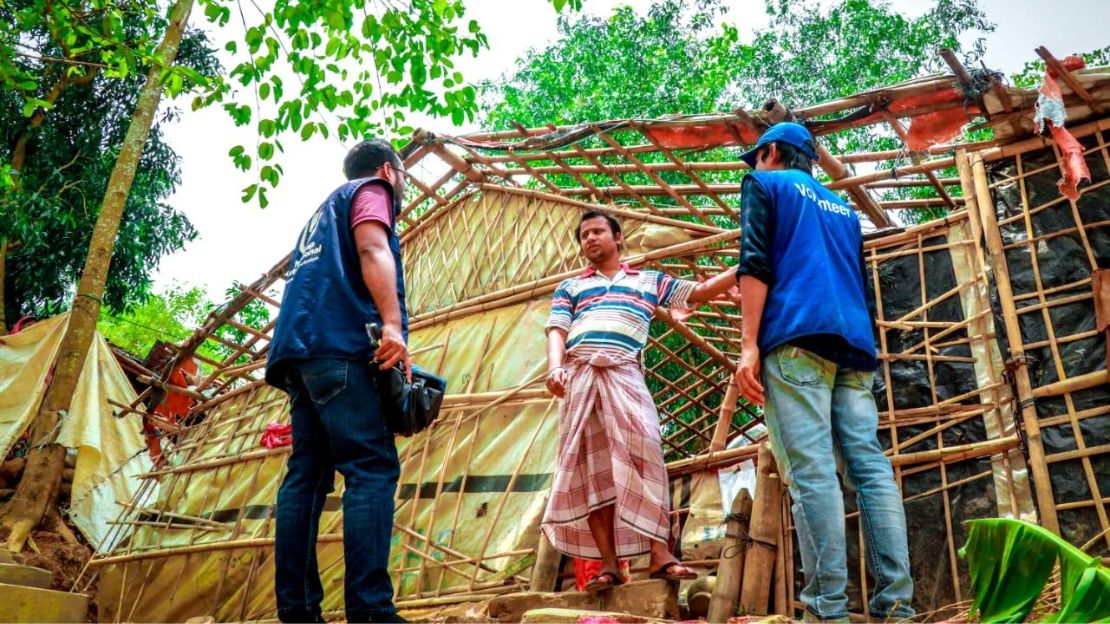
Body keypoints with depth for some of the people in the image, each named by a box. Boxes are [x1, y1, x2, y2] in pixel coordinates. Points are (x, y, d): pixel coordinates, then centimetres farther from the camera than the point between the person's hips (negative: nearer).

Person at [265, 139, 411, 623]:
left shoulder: (326, 209, 35)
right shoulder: (371, 190, 11)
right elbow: (372, 248, -10)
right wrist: (392, 324, -22)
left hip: (301, 347, 9)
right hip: (340, 341, -9)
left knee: (306, 475, 3)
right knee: (372, 468, -16)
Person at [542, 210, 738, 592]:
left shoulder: (650, 281, 26)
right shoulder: (570, 287, 26)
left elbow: (701, 292, 19)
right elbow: (556, 331, 12)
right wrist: (555, 367, -9)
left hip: (624, 374, -1)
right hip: (578, 374, 2)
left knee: (642, 453, -19)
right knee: (590, 469, -6)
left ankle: (660, 555, -19)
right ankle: (609, 564, -6)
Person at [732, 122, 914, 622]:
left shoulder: (765, 184, 13)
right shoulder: (843, 208, 32)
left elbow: (756, 264, -3)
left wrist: (749, 345, -10)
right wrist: (863, 353, 29)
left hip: (797, 337, -6)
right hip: (854, 344, 7)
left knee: (810, 471, -12)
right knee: (870, 466, -1)